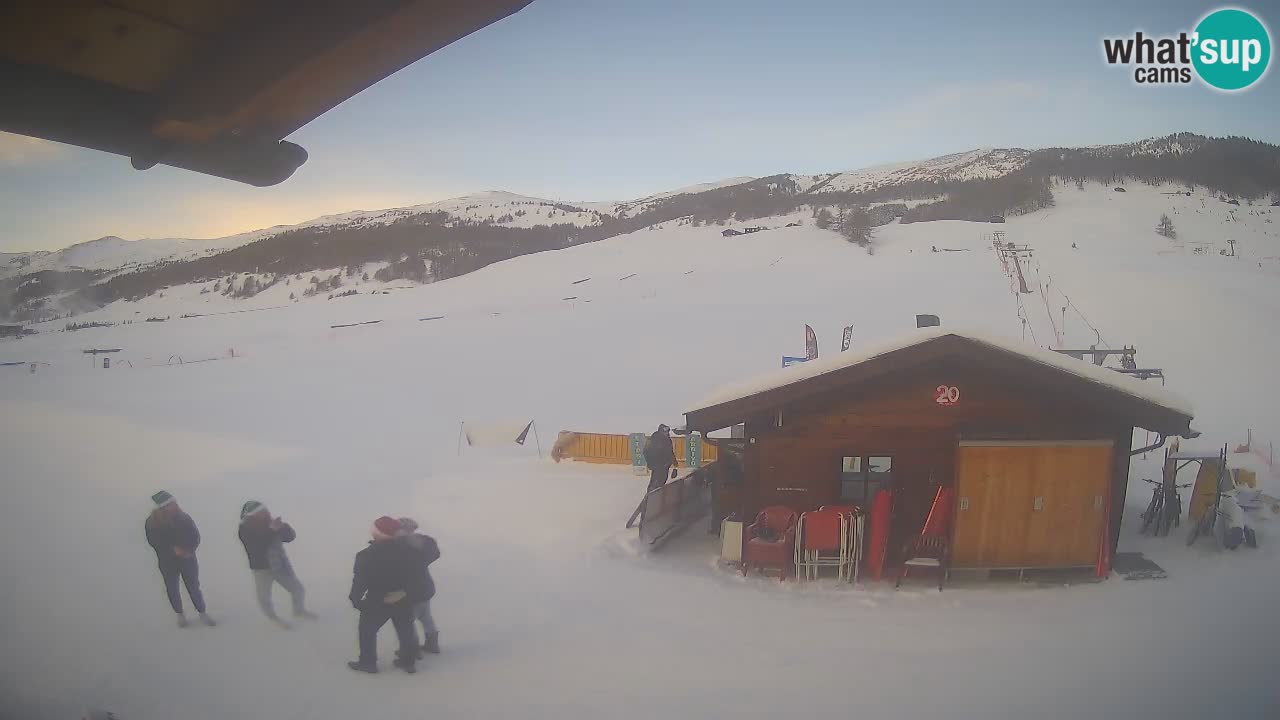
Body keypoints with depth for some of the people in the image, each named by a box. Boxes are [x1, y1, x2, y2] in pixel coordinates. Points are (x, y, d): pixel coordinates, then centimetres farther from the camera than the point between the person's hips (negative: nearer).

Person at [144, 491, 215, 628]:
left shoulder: (184, 518, -6)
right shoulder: (152, 522, -8)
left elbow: (195, 537, -2)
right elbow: (153, 542, -11)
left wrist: (189, 551, -18)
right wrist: (172, 549, -21)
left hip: (187, 559, 0)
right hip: (167, 562, 0)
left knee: (194, 587, 4)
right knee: (172, 589, 7)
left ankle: (203, 614, 16)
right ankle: (180, 615, 27)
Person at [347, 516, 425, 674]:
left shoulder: (367, 555, -17)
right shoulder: (410, 551, -6)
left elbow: (360, 580, -13)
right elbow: (417, 576, -1)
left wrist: (355, 598, 0)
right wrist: (409, 594, 9)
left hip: (377, 602, -4)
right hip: (405, 600, 4)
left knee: (367, 630, 16)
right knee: (406, 631, 18)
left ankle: (368, 663, 22)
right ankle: (407, 662, 26)